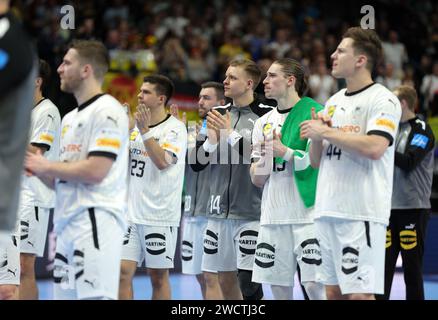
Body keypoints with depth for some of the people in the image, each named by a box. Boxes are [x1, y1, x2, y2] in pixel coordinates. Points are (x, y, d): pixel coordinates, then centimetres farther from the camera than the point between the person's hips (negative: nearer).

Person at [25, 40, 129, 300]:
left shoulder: (107, 110, -7)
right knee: (64, 295, 7)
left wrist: (47, 166, -6)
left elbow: (95, 171, -17)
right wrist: (36, 168, 6)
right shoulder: (70, 118, 22)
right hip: (67, 225, 9)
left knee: (95, 295, -16)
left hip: (96, 221, -9)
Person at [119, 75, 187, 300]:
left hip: (160, 216, -5)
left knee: (158, 277, 3)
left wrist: (145, 130, -21)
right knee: (123, 272, -2)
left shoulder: (175, 128, -7)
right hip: (131, 213, 6)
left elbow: (162, 161, -20)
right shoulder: (136, 125, 13)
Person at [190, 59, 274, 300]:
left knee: (248, 284, -9)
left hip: (250, 214, -6)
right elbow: (196, 163, 13)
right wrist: (211, 141, -6)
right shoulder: (217, 114, 13)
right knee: (226, 281, 11)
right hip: (219, 212, 6)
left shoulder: (266, 115, -6)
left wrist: (230, 135, -18)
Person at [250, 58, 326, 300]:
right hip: (273, 214, 6)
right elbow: (257, 180, 14)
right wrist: (262, 160, -7)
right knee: (278, 286, 7)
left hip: (307, 213, -6)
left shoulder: (314, 112, -3)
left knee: (314, 284, -12)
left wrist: (286, 153, -19)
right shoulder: (263, 122, 16)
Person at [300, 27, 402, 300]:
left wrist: (326, 132, -14)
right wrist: (316, 137, 0)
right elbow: (316, 161, 21)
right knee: (334, 291, 9)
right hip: (328, 212, 8)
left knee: (359, 293, -11)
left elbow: (375, 147, -22)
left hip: (361, 214, -8)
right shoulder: (334, 101, 19)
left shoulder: (383, 99, -5)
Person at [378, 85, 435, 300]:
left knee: (412, 267, -4)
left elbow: (408, 162, -18)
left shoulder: (422, 130, -5)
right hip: (389, 207, 6)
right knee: (384, 266, 3)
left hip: (413, 209, -6)